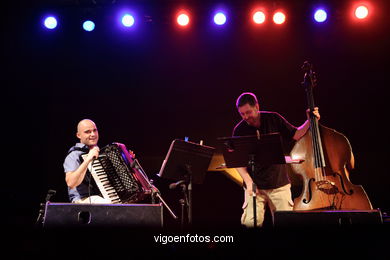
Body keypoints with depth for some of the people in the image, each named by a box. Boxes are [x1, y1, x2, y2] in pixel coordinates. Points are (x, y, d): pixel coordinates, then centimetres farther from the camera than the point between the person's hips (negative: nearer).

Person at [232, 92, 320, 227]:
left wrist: (309, 122, -6)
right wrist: (248, 182, -12)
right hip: (255, 184, -1)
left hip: (279, 182, 1)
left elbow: (295, 135, 9)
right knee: (251, 222, -14)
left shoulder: (274, 119, 0)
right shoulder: (239, 130, -4)